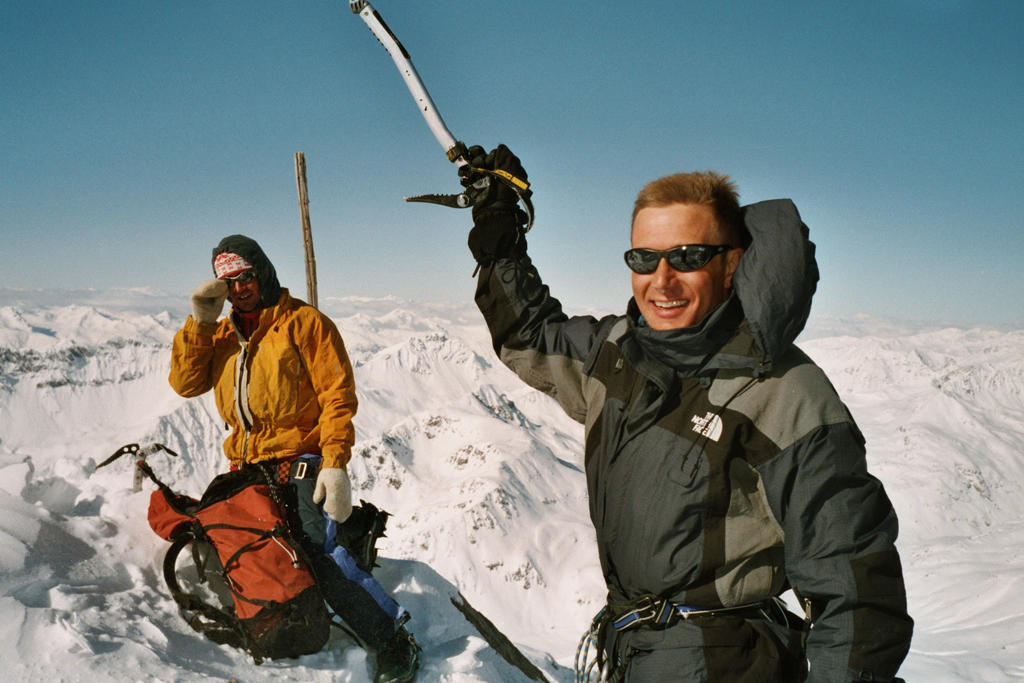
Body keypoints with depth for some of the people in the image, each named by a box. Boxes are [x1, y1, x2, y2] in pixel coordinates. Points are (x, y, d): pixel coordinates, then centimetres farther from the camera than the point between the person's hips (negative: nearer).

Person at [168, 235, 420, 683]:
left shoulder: (304, 322, -3)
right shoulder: (222, 335, 16)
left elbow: (337, 396, -9)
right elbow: (185, 383, 6)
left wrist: (335, 464, -19)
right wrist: (199, 322, -4)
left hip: (300, 461, -7)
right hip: (245, 466, 7)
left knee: (317, 549, -22)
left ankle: (394, 641, -11)